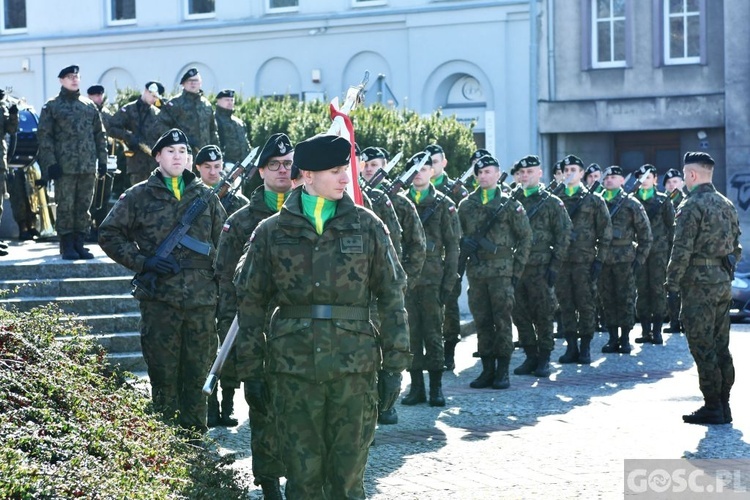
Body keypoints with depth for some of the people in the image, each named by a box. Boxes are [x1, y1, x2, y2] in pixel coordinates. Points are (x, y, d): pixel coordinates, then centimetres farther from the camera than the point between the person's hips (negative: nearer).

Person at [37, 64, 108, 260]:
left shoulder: (89, 106, 14)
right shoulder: (51, 107, 3)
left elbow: (100, 134, 16)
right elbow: (44, 136, -2)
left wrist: (102, 160, 8)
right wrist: (51, 163, -10)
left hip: (88, 166, 4)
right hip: (64, 166, -4)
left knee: (84, 207, 6)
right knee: (65, 206, -3)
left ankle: (79, 244, 13)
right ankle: (67, 246, 3)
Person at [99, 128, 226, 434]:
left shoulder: (205, 196, 11)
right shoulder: (139, 196, 3)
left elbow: (222, 241, 19)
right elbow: (109, 234, 5)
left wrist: (219, 278, 9)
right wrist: (143, 262, -7)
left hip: (202, 298, 3)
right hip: (159, 298, -2)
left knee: (198, 373, 8)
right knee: (163, 374, 2)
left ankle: (196, 435, 18)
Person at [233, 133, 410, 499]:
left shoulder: (367, 226, 5)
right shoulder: (272, 232, 4)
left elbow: (392, 297, 5)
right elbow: (250, 303, 7)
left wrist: (394, 364, 0)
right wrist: (251, 371, 2)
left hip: (355, 368, 0)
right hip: (293, 369, 0)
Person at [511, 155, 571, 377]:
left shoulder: (552, 203, 1)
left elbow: (564, 235, -1)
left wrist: (555, 265, -7)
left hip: (540, 268, -4)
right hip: (515, 266, 4)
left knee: (543, 315, 0)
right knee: (520, 315, 6)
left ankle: (544, 359, 8)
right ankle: (531, 356, 16)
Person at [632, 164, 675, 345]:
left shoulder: (663, 200, 6)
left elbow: (671, 226, 5)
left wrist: (671, 248, -1)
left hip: (659, 250, -2)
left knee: (658, 289, -3)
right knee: (642, 290, 2)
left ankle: (657, 330, 1)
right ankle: (645, 330, 7)